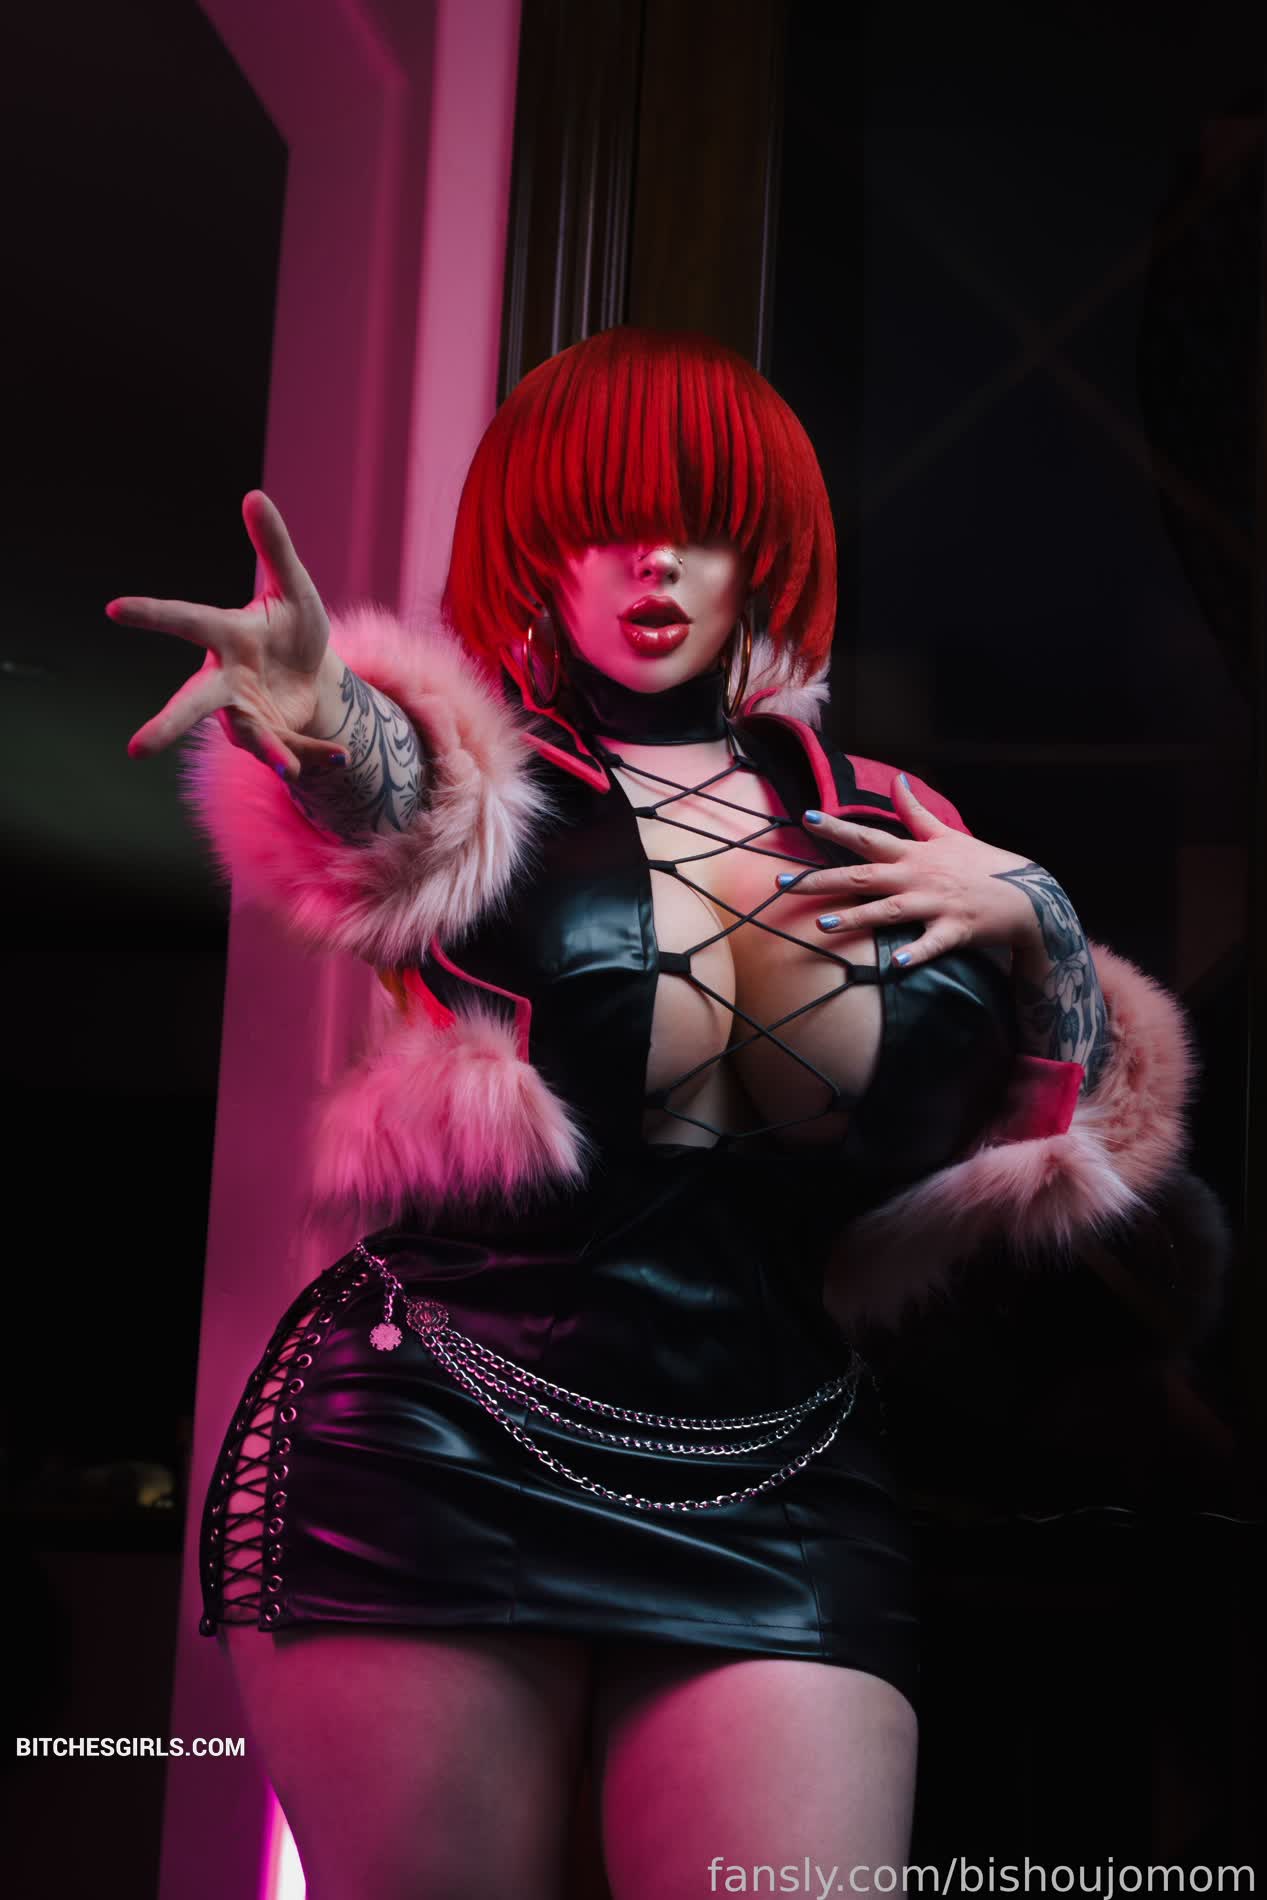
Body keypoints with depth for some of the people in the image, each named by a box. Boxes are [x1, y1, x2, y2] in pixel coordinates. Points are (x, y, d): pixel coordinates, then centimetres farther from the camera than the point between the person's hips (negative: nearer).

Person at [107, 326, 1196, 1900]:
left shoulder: (877, 825, 10)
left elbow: (1087, 1128, 14)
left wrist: (1032, 912, -4)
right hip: (433, 1474, -2)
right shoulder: (481, 776, 0)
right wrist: (329, 725, -49)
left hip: (779, 1516, 3)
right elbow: (385, 794, -26)